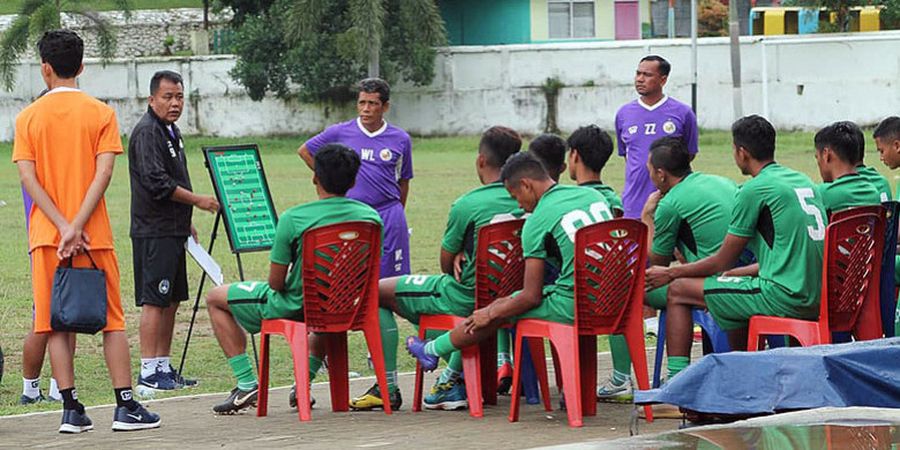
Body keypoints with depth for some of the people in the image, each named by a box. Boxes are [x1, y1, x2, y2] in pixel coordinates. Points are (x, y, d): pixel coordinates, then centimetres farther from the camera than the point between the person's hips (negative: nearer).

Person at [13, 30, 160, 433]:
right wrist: (77, 227, -13)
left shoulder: (27, 118, 3)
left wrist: (63, 227, -10)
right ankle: (126, 407, 2)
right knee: (112, 320, 5)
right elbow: (103, 174, -10)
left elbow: (28, 177, -5)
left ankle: (72, 410, 0)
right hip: (94, 234, -1)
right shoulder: (101, 113, 0)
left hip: (47, 234, 1)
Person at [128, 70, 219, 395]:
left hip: (172, 231, 10)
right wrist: (197, 200, -16)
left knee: (171, 300, 12)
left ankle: (163, 368, 18)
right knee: (154, 300, -9)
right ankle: (148, 372, -9)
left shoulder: (170, 131, 18)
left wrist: (186, 223, 25)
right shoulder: (147, 131, -13)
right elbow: (157, 183, -22)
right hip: (153, 231, -10)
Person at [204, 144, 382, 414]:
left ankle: (246, 385, 8)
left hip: (295, 306, -5)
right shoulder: (371, 217, -9)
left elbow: (276, 283, -14)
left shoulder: (293, 219, -22)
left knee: (216, 298, 16)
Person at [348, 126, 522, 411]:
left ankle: (388, 387, 8)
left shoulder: (467, 205, -18)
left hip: (466, 300, -6)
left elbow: (446, 262, -6)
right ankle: (454, 379, 36)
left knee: (378, 291, 8)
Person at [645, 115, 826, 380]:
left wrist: (670, 274, 12)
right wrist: (731, 275, 30)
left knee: (678, 291, 2)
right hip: (819, 296, 9)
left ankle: (676, 377, 1)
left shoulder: (755, 189, -8)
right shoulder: (803, 182, 16)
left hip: (786, 297, -9)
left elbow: (723, 261, -2)